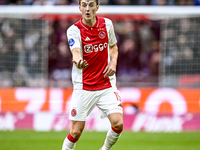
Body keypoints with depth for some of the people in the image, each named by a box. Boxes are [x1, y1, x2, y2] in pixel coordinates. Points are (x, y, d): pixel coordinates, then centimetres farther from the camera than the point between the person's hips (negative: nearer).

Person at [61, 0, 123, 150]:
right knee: (76, 131, -4)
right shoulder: (74, 30, -9)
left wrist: (113, 62, 0)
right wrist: (78, 62, -50)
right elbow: (76, 53, -26)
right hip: (83, 87, -2)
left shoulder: (107, 24, 3)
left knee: (118, 123, -13)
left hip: (107, 85, 3)